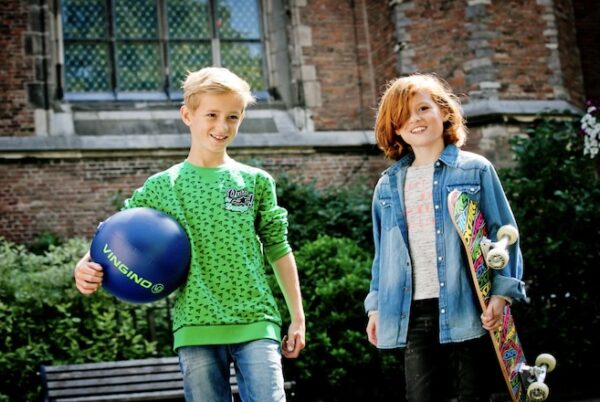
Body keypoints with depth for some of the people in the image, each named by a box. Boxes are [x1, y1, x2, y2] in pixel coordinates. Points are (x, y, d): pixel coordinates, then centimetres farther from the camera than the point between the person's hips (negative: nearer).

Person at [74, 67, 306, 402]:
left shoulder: (256, 182, 7)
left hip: (255, 323, 0)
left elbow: (278, 250, 11)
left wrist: (298, 318, 11)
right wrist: (88, 266, -17)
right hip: (195, 328, 0)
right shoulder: (161, 187, 5)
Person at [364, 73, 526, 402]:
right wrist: (376, 306, 13)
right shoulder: (389, 184, 13)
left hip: (465, 308, -3)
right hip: (411, 313, 3)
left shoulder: (475, 170, 3)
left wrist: (501, 291, -10)